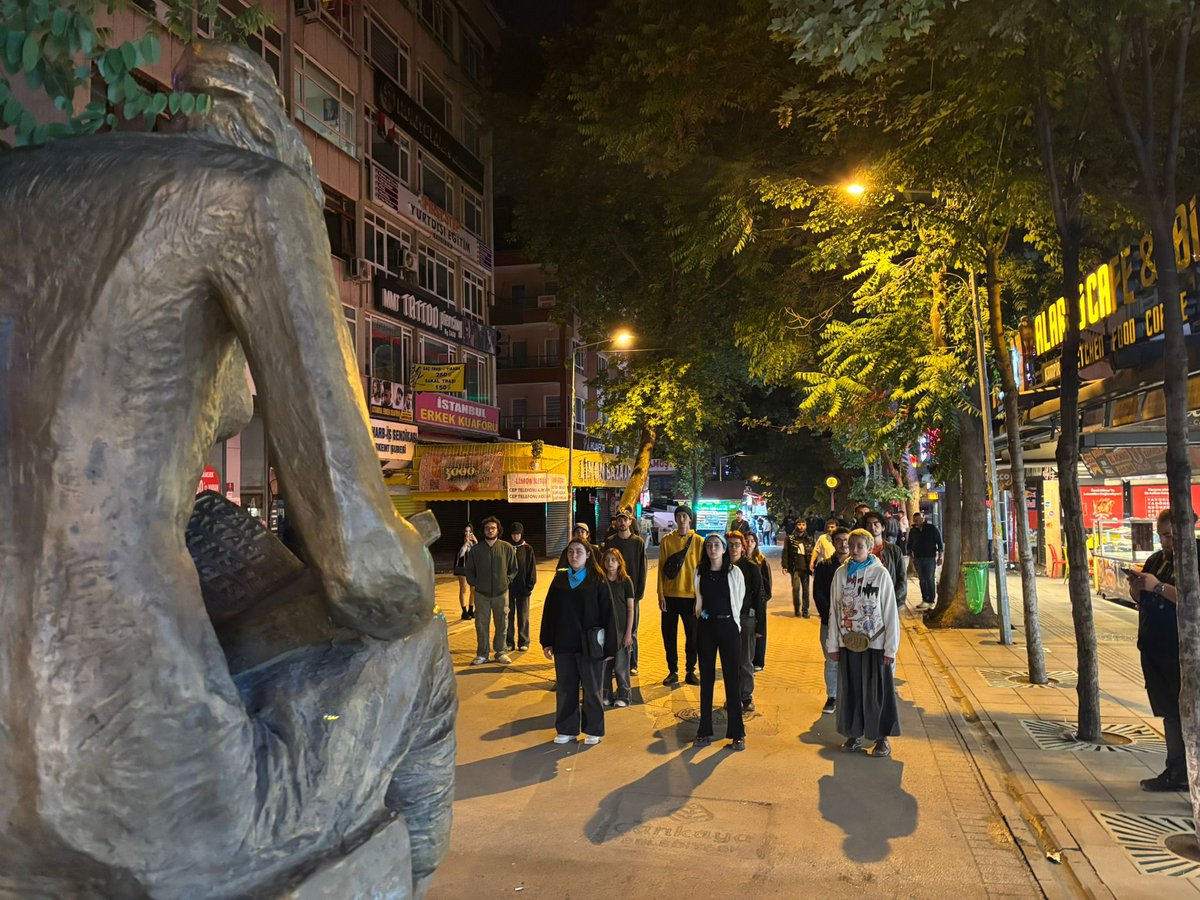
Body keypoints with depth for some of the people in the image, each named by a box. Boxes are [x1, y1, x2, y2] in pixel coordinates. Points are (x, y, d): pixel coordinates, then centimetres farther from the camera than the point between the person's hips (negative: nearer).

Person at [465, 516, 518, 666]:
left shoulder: (507, 548, 0)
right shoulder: (475, 549, 2)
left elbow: (514, 569, 10)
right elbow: (469, 570, 13)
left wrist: (507, 580, 0)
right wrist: (474, 583, 2)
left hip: (501, 593, 0)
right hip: (481, 594, 0)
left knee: (501, 625, 7)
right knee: (481, 625, 4)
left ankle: (500, 652, 21)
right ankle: (482, 654, 15)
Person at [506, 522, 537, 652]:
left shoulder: (527, 549, 1)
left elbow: (531, 568, 1)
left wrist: (530, 585, -6)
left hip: (522, 588, -1)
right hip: (508, 587, 1)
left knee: (523, 616, 6)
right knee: (509, 616, 6)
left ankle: (523, 642, 13)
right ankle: (509, 643, 13)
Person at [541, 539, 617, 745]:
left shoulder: (598, 580, -5)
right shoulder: (559, 579, 5)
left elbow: (608, 613, -6)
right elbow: (549, 610, 7)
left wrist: (610, 647, -8)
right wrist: (547, 641, 4)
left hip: (589, 645, -3)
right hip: (564, 644, 3)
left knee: (591, 689, 8)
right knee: (565, 688, 10)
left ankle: (593, 730, 22)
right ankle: (566, 730, 23)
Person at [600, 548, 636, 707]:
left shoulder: (626, 581, -3)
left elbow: (630, 608, -2)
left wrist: (628, 632, -7)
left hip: (621, 628, -2)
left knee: (621, 665, 3)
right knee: (604, 663, 6)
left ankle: (623, 695, 17)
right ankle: (606, 695, 19)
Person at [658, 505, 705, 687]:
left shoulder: (698, 542, 0)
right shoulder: (667, 540, 2)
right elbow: (661, 568, 2)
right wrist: (661, 595, -3)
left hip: (691, 596, -1)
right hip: (670, 596, 1)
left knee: (692, 636, 6)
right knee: (669, 635, 7)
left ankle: (691, 671, 20)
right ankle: (673, 671, 19)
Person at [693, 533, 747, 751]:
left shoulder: (734, 573, -3)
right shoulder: (699, 574, 5)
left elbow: (739, 600, 5)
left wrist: (731, 622, 8)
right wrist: (701, 614, 8)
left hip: (728, 626, -3)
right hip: (705, 627, 3)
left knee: (731, 678, -2)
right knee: (706, 678, 7)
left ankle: (737, 733, 5)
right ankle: (705, 731, 15)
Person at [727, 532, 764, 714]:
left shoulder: (751, 567, -4)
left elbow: (759, 596, -2)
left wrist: (760, 624, -5)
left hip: (746, 618, -2)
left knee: (745, 661, 4)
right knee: (727, 661, 6)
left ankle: (746, 697, 18)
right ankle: (731, 696, 20)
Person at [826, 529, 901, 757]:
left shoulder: (881, 573, -7)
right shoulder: (841, 573, 0)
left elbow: (890, 612, -6)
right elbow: (834, 610, 4)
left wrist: (891, 648, -8)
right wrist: (832, 644, 3)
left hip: (875, 643, -3)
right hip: (848, 642, 3)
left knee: (877, 691, 5)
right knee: (850, 689, 10)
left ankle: (882, 738, 19)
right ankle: (854, 734, 24)